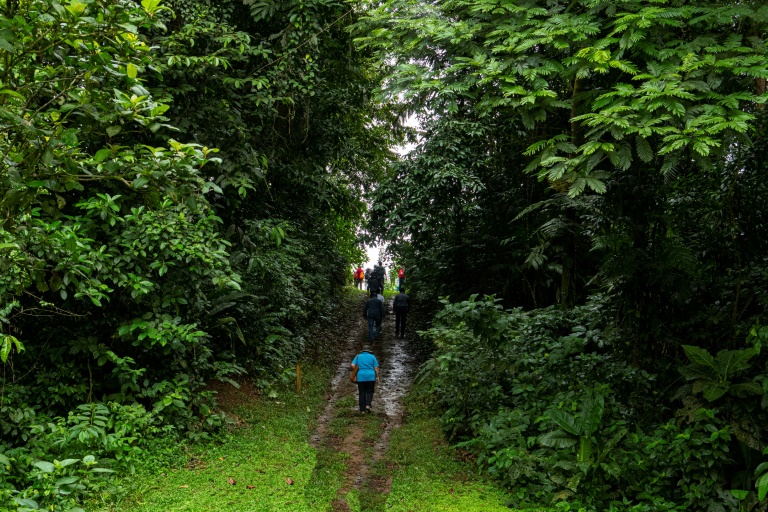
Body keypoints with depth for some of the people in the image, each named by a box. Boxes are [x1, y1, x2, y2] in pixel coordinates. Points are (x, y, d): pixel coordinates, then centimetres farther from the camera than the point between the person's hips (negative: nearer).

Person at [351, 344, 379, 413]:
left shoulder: (358, 356, 7)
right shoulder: (372, 357, 5)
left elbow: (353, 365, -4)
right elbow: (376, 367, -1)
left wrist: (354, 373, 10)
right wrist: (377, 376, 4)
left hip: (361, 377, 1)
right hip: (371, 377, -1)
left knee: (362, 393, 7)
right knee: (369, 392, 10)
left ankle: (362, 409, 6)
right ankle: (368, 405, -11)